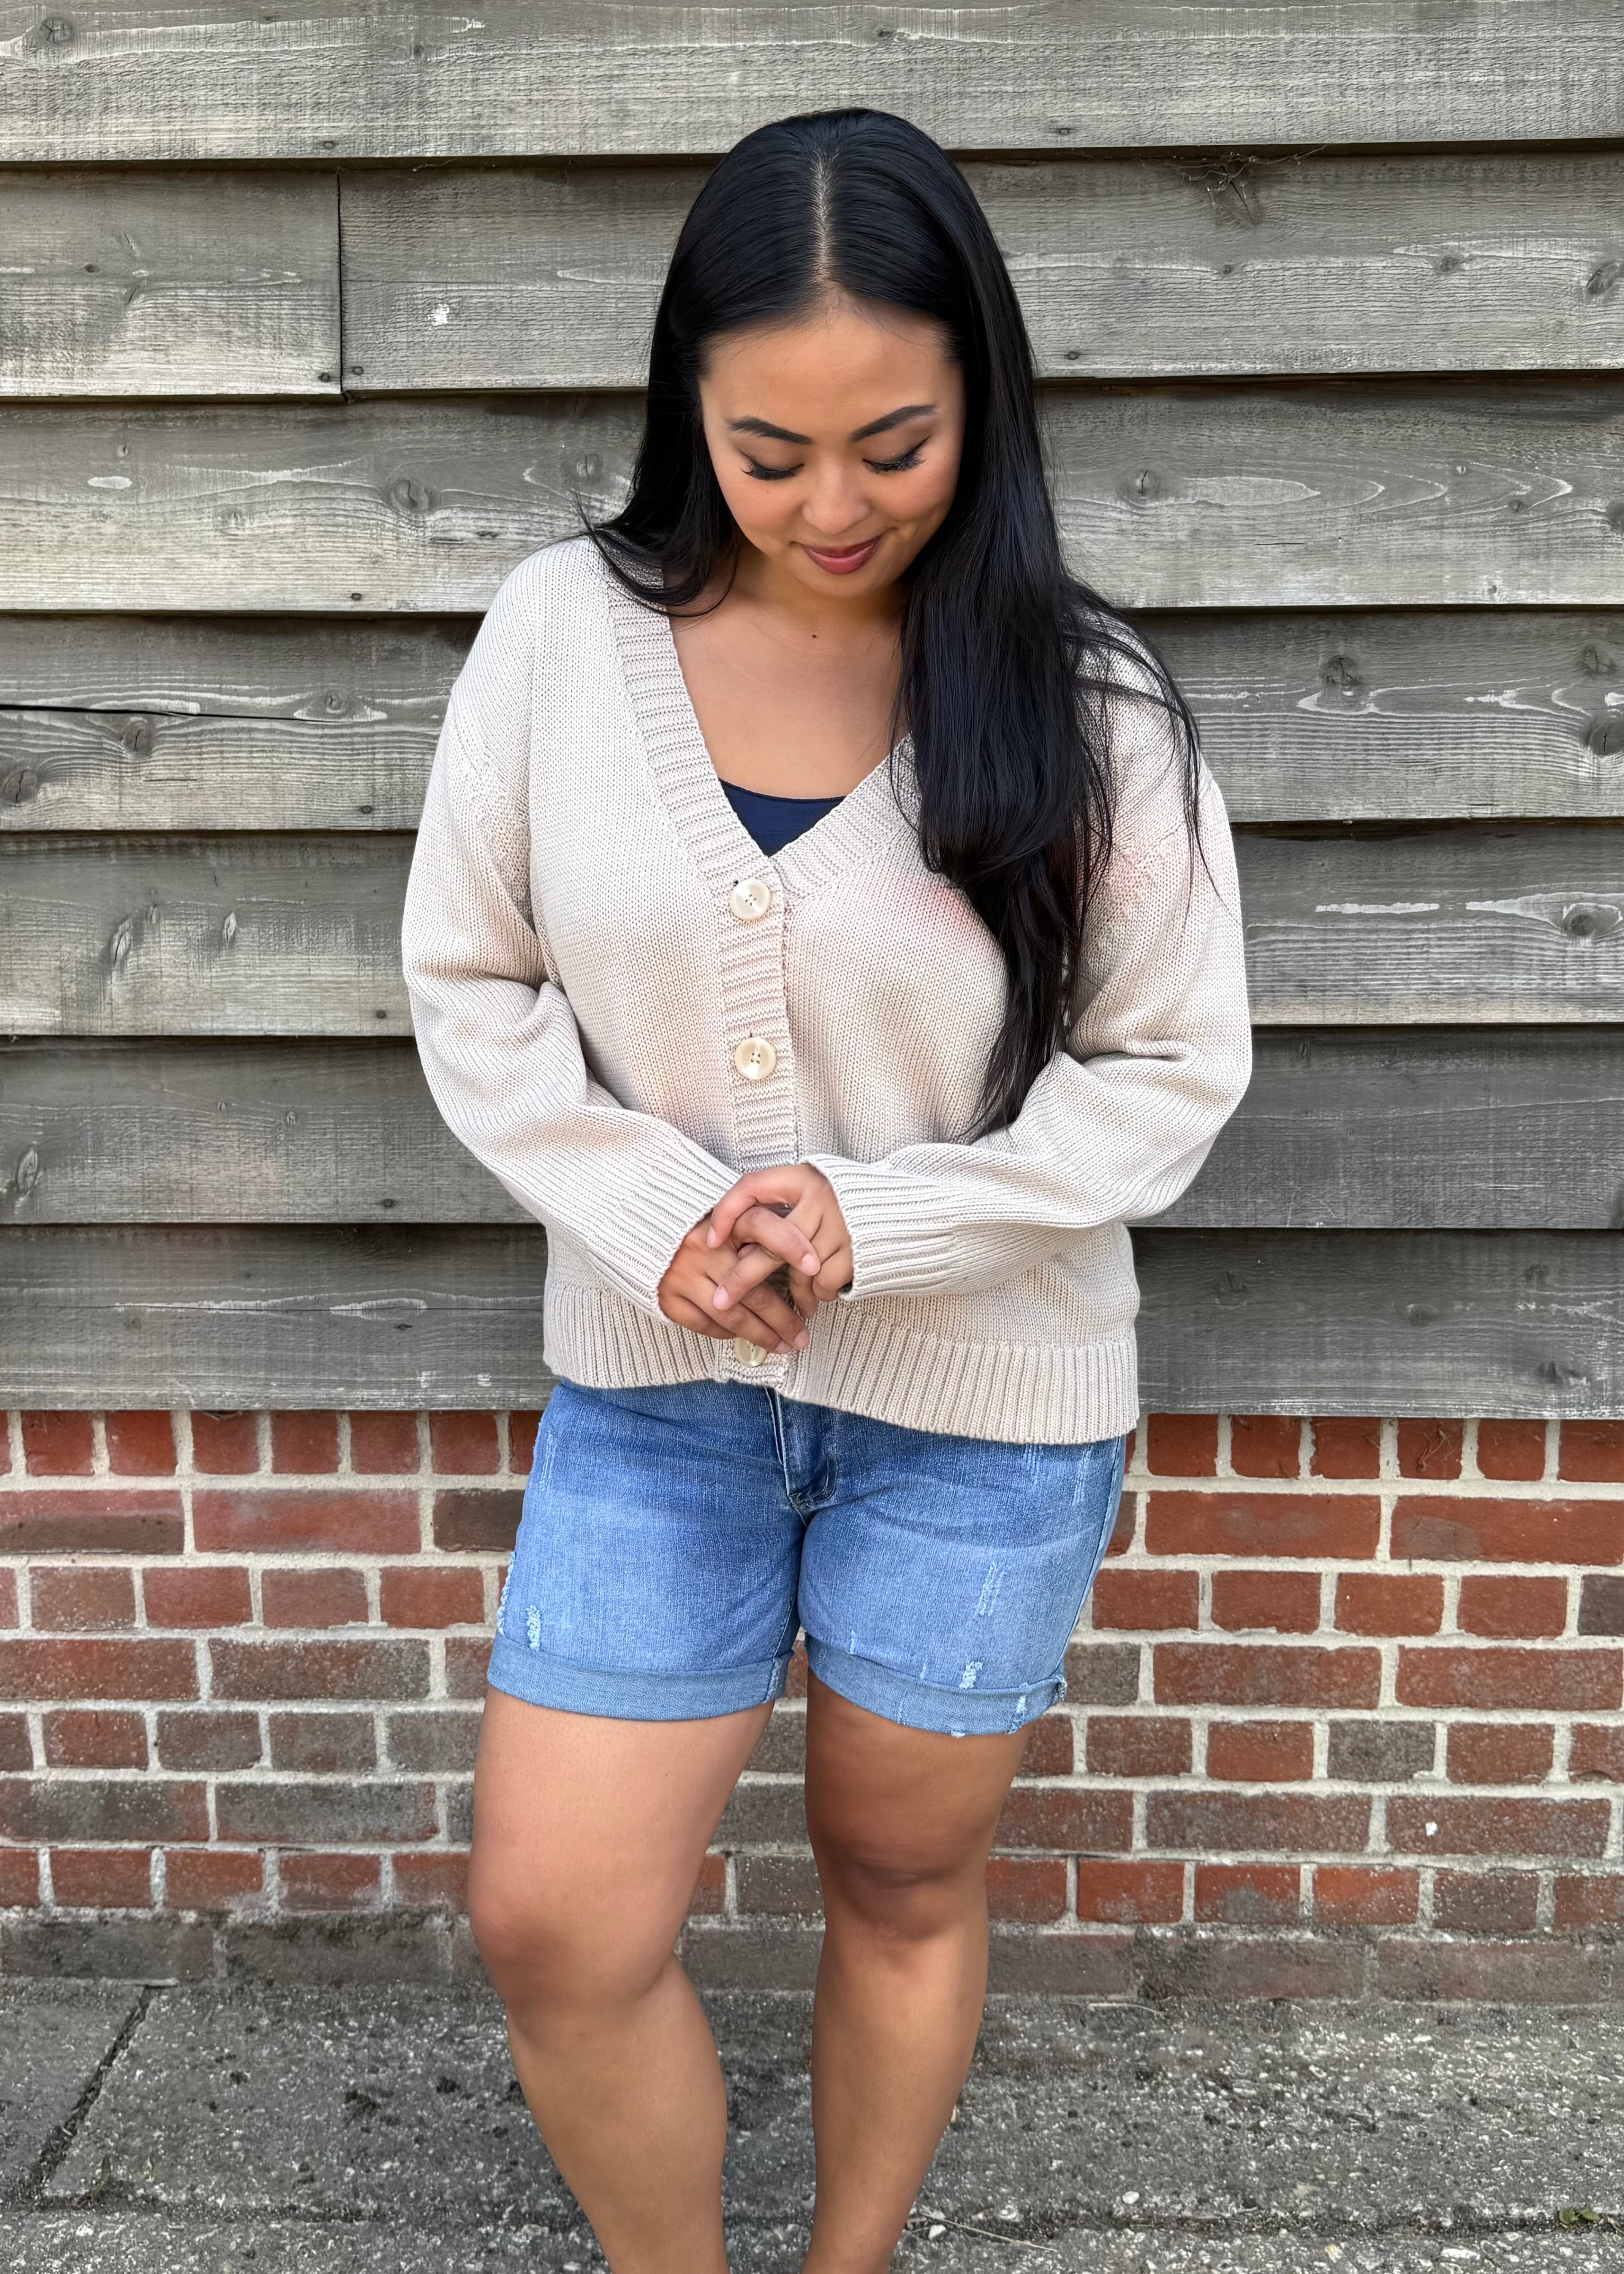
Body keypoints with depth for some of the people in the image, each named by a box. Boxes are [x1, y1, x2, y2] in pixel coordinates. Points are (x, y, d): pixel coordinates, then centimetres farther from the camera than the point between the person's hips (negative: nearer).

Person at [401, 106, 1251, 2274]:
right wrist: (658, 1216, -15)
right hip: (651, 1382, 2)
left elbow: (1175, 1070, -7)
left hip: (982, 1400, -1)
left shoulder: (1083, 704, -12)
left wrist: (879, 1224, -19)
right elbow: (473, 986, 0)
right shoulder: (564, 635, -7)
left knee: (904, 1881, 17)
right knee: (555, 1924, 4)